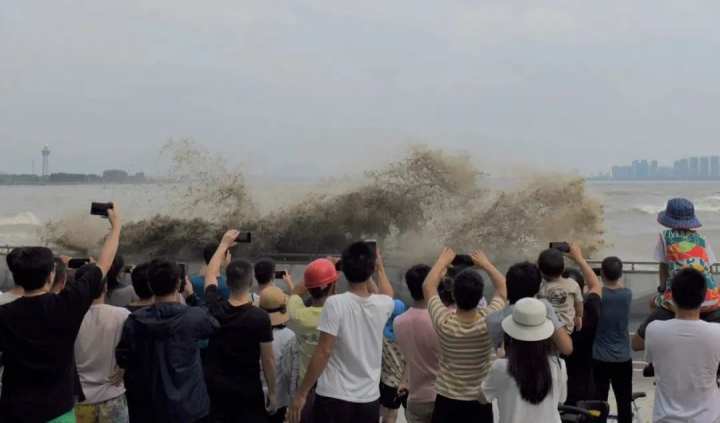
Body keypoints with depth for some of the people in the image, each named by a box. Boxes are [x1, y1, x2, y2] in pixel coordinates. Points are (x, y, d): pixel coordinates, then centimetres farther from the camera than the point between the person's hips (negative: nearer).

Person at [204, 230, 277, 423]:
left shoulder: (215, 308, -7)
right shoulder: (260, 318, -17)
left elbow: (210, 274, 12)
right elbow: (268, 360, -11)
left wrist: (224, 244, 22)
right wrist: (272, 392, 1)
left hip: (214, 386, 4)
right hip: (247, 390, -3)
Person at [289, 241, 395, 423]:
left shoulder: (335, 303, -14)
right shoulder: (383, 305, -1)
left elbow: (323, 352, -15)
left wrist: (301, 393, -7)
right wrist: (380, 268, 42)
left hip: (333, 398, -4)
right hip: (369, 400, 4)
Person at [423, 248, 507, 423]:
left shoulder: (444, 323, -20)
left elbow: (428, 287, -2)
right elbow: (502, 289, 1)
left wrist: (442, 261, 11)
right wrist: (485, 264, 13)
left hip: (447, 401, -1)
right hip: (480, 402, 1)